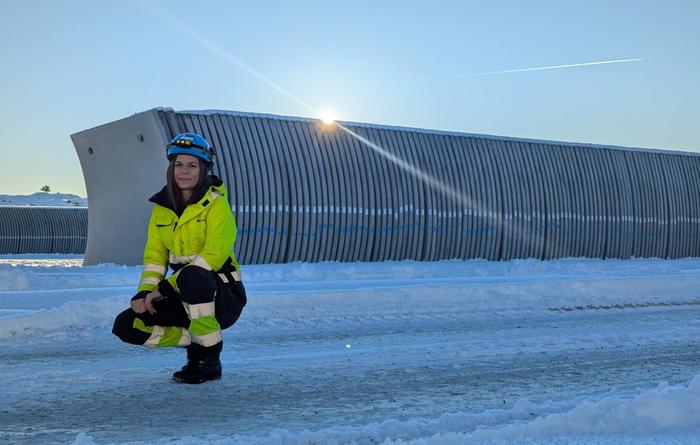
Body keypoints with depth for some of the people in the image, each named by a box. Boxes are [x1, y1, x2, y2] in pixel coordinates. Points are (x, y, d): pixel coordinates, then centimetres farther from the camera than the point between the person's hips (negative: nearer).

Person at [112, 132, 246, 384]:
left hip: (223, 297, -6)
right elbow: (154, 256, 8)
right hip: (186, 297, 6)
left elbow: (213, 256, -22)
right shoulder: (162, 207, 7)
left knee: (190, 276, -39)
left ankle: (210, 360, -21)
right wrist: (144, 293, -11)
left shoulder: (216, 205, -12)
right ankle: (195, 342, 6)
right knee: (126, 326, -11)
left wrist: (166, 288, -24)